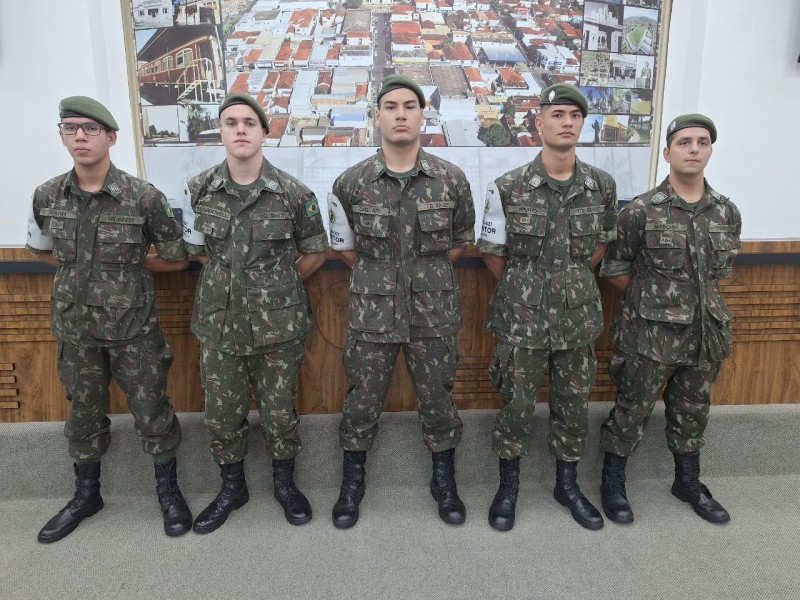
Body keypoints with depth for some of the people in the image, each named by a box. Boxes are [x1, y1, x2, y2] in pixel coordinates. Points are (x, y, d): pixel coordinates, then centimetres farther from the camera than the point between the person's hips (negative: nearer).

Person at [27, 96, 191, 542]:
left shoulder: (144, 197, -14)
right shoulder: (47, 196, -2)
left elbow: (177, 259, -4)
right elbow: (41, 249, 16)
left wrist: (132, 263, -2)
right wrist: (84, 267, 6)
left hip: (134, 327, -3)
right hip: (76, 327, 4)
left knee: (152, 412, 8)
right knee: (84, 412, 18)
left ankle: (168, 490, 29)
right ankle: (87, 494, 38)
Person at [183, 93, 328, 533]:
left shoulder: (293, 193, -7)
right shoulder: (198, 191, -1)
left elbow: (315, 253, 4)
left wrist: (278, 285, 3)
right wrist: (232, 276, 7)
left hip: (279, 325, -2)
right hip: (220, 324, 2)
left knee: (280, 411, 12)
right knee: (222, 414, 13)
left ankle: (284, 482, 36)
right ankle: (232, 487, 37)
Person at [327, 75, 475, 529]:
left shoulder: (451, 179, -4)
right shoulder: (352, 182, -5)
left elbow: (462, 239, 10)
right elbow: (344, 245, 8)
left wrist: (430, 274, 8)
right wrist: (376, 275, 7)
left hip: (434, 311, 1)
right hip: (373, 311, 0)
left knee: (438, 399, 13)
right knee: (363, 400, 11)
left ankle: (445, 482, 35)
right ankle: (353, 483, 34)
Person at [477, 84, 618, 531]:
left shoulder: (603, 186, 0)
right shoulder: (508, 188, -9)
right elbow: (493, 252, 1)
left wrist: (573, 280, 10)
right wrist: (525, 288, 7)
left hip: (579, 315, 3)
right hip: (523, 317, -3)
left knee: (574, 403, 13)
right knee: (517, 404, 7)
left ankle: (568, 483, 35)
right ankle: (509, 485, 29)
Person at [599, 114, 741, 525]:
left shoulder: (727, 213, 3)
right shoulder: (640, 211, -11)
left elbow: (720, 272, 16)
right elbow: (614, 271, -4)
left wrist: (696, 298, 8)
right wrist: (652, 298, 4)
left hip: (705, 333, 5)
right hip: (648, 334, -4)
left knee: (692, 412, 19)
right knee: (632, 410, 7)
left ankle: (688, 482, 40)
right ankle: (613, 483, 26)